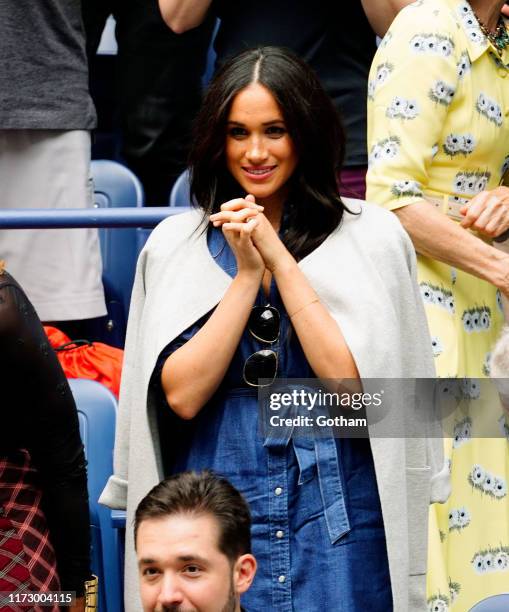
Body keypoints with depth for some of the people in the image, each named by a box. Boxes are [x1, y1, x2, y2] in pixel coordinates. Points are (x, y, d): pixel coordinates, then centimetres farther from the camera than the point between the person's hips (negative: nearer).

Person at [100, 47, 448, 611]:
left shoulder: (372, 238, -1)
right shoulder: (173, 245, 4)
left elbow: (354, 385, -11)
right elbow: (182, 395, -5)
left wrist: (280, 259, -11)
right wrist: (247, 273, -10)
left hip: (338, 527, -1)